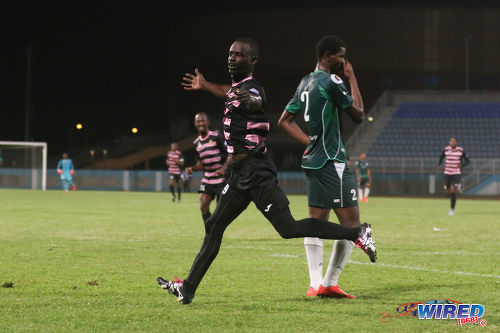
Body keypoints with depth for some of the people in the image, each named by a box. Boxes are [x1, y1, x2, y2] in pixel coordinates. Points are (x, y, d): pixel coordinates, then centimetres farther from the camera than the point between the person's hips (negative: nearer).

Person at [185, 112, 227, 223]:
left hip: (221, 179, -5)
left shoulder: (216, 137, -10)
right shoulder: (196, 143, 10)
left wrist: (224, 169, -23)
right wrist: (192, 169, 0)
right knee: (203, 206, -8)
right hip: (207, 179, 5)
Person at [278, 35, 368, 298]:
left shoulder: (306, 83, 15)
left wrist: (309, 142, 15)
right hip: (332, 161, -9)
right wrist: (352, 79, 3)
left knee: (316, 222, 9)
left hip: (312, 159, 10)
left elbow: (285, 121, 21)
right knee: (351, 224, -5)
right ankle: (330, 283, -6)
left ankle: (315, 283, 2)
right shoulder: (331, 81, -12)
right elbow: (358, 115, -4)